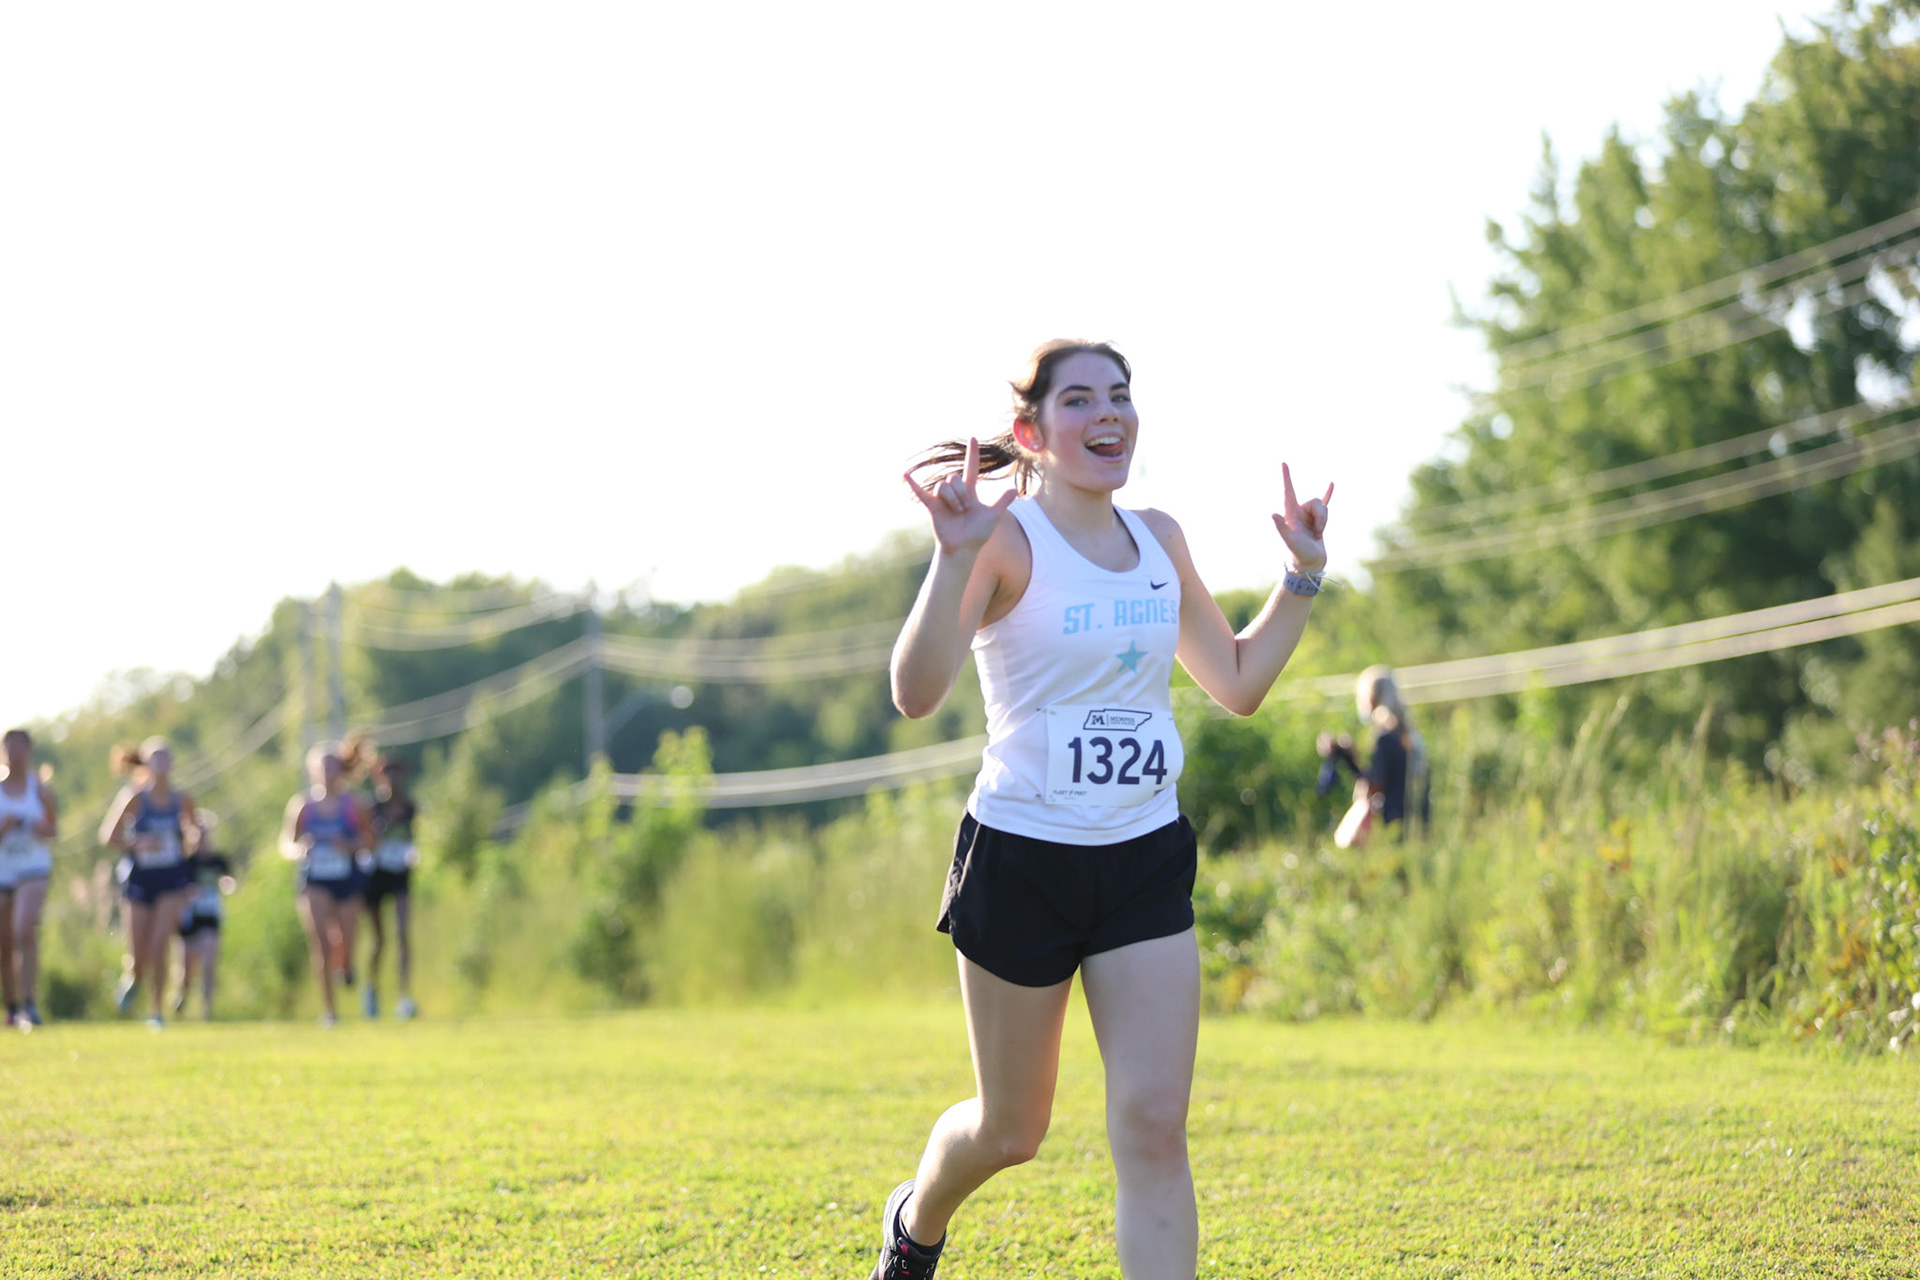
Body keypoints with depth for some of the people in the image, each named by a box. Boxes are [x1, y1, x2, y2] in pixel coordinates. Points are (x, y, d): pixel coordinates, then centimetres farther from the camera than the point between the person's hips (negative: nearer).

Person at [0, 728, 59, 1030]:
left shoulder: (39, 786, 2)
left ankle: (30, 1004, -24)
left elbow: (55, 828, 9)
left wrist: (44, 828, -12)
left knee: (25, 932, -22)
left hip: (34, 869, -2)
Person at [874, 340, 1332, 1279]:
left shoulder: (1159, 539, 7)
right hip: (1021, 860, -4)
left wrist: (1303, 574, 8)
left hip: (1146, 861, 4)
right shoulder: (1006, 541, -12)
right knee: (1011, 1132, 12)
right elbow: (916, 692, -26)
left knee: (1154, 1128, -8)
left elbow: (1238, 682, 19)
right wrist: (955, 556, -37)